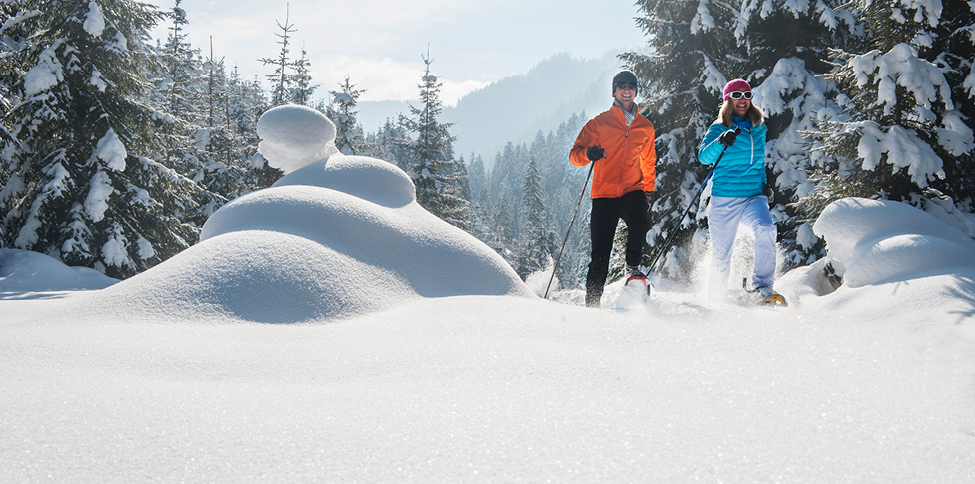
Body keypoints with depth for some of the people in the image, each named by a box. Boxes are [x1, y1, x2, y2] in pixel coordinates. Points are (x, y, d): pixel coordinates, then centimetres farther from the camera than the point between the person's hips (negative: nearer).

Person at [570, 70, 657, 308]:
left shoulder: (645, 126, 14)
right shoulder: (599, 123, 5)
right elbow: (575, 155, 2)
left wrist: (648, 190, 15)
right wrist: (588, 154, -20)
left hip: (634, 190, 2)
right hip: (605, 192, -1)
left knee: (640, 221, -31)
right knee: (600, 254, -5)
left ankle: (632, 268, -7)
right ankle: (592, 301, 6)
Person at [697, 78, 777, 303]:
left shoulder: (760, 129, 14)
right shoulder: (719, 128, 4)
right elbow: (704, 157, -10)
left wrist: (766, 184, 16)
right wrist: (721, 142, -28)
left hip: (754, 196, 2)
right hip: (724, 199, -2)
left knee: (766, 228, -29)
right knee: (721, 253, 0)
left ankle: (762, 285, -24)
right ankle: (716, 297, 20)